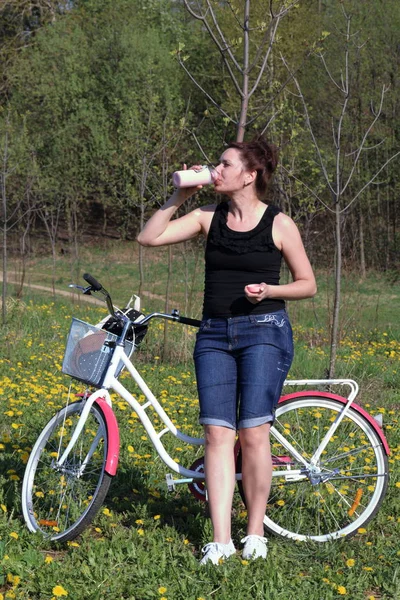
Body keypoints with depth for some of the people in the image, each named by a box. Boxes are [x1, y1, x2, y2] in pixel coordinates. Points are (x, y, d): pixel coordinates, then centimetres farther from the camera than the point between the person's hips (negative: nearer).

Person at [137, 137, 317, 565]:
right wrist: (178, 197, -3)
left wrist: (269, 289, -13)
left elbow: (308, 284, 4)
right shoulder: (209, 218, 8)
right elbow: (149, 237, 3)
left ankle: (255, 533, 6)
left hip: (264, 332, -3)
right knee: (217, 433, -4)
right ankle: (220, 540, -2)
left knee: (253, 432, -8)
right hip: (215, 335, 4)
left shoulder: (279, 224, -2)